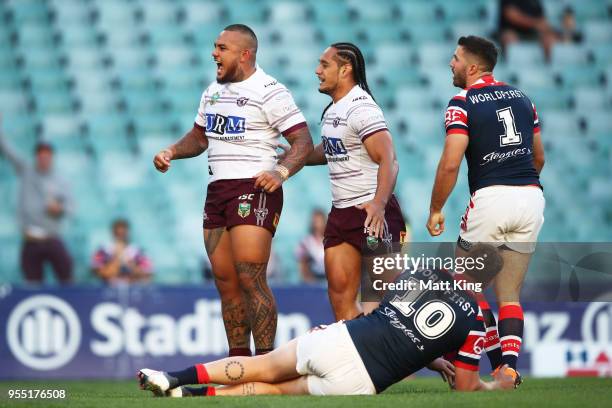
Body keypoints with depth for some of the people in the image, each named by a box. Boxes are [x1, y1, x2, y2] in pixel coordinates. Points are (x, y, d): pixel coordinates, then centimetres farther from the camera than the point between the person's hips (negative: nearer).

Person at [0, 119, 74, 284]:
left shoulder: (60, 182, 8)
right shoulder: (26, 171, 8)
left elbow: (70, 207, 5)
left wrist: (59, 209, -18)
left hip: (52, 240, 0)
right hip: (31, 241, 0)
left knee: (67, 281, -4)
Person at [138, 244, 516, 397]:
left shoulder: (421, 273, 15)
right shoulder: (474, 321, 3)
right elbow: (465, 387, 11)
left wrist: (434, 361, 35)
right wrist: (496, 385, 31)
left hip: (339, 338, 3)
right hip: (360, 381, -2)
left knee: (265, 367, 17)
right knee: (278, 388, 11)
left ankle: (180, 377, -4)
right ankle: (195, 394, -9)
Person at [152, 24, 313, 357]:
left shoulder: (269, 91, -8)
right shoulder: (213, 91, 17)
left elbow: (303, 142, -11)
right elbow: (199, 137, 30)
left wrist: (281, 171, -28)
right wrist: (171, 152, 11)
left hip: (253, 189, -8)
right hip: (217, 189, 8)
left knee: (250, 279, -15)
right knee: (226, 282, 6)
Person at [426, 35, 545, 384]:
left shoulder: (463, 104, -4)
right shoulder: (522, 99, 14)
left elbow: (451, 163, -12)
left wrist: (435, 209, -2)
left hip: (491, 198, -6)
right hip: (531, 197, 6)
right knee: (509, 294, 11)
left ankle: (498, 364, 3)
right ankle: (510, 365, -7)